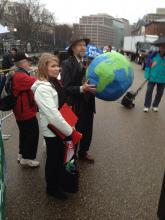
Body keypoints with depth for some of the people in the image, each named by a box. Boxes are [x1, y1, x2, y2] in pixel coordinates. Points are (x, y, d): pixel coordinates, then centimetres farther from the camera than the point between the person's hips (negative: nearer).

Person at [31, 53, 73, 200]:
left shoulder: (54, 82, 4)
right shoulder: (42, 88, -24)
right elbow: (53, 115, -29)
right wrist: (69, 131, -21)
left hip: (60, 128, 8)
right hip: (52, 131, -8)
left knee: (60, 157, 23)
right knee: (54, 160, 10)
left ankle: (59, 182, 46)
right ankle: (52, 188, 33)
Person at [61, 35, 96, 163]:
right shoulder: (67, 64, -14)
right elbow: (66, 88, -20)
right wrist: (81, 89, -32)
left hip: (89, 104, 6)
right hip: (75, 106, -6)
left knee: (88, 132, 19)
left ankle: (83, 153, 44)